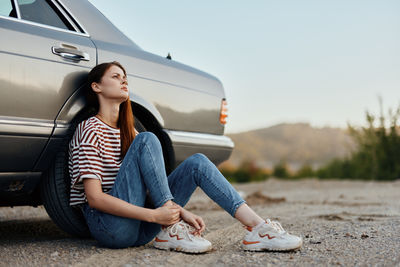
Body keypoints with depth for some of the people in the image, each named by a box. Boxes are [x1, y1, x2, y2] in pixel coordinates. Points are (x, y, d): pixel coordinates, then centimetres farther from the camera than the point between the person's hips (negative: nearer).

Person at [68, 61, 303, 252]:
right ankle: (170, 230, -24)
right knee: (147, 140, -22)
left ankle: (258, 228, -16)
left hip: (137, 227, 7)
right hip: (109, 226, -7)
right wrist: (153, 215, -24)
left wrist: (180, 211, -5)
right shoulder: (90, 130, -7)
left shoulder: (127, 130, 18)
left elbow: (152, 187, 13)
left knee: (197, 162, -5)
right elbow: (94, 197, -18)